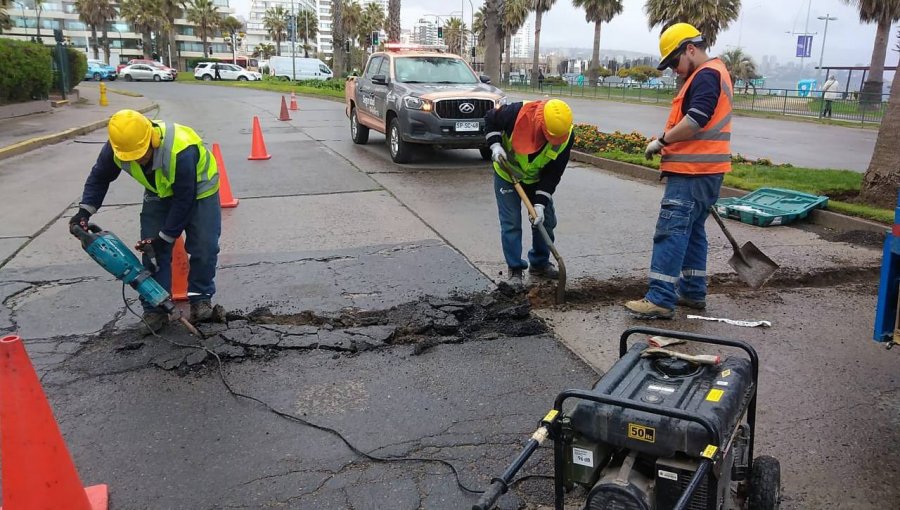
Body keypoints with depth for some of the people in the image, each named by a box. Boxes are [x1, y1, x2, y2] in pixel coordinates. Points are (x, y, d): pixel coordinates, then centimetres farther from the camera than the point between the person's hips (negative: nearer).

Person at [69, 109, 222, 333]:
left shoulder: (181, 151, -42)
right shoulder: (115, 148, -24)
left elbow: (184, 200, -32)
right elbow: (99, 177, -4)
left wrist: (165, 236, -26)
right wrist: (85, 210, -17)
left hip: (198, 191, -4)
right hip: (159, 194, 4)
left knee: (204, 248, -10)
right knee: (153, 251, -5)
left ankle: (201, 298, 11)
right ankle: (155, 309, 3)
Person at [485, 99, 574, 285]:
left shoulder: (566, 136, -26)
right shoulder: (517, 113, -36)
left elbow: (553, 173, -20)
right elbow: (490, 119, -13)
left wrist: (540, 203, -25)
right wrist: (495, 145, -27)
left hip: (537, 179, 3)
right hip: (507, 174, -3)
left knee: (546, 220, 6)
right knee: (511, 223, -5)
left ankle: (539, 263, 25)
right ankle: (515, 270, 6)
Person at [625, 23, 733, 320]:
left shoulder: (706, 75, -12)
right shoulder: (710, 75, 21)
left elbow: (695, 121, -23)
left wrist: (662, 141, -13)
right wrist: (669, 143, 18)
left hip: (693, 172, -11)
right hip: (701, 170, 11)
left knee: (671, 232, -12)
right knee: (692, 231, 15)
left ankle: (661, 300, -13)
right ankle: (693, 292, 22)